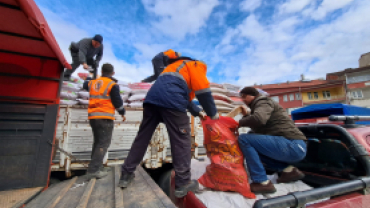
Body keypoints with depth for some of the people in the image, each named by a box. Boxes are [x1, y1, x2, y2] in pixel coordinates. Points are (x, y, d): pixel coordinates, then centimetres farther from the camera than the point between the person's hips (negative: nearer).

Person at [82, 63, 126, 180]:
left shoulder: (93, 82, 14)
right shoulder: (112, 85, -6)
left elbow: (85, 85, 38)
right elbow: (118, 102, -8)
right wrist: (122, 113, 8)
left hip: (92, 116, 7)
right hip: (105, 117, -7)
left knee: (97, 142, 16)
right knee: (104, 143, -5)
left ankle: (96, 167, 22)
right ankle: (93, 170, -10)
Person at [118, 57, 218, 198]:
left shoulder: (179, 68, 42)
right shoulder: (197, 65, 18)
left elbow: (184, 96, 40)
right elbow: (203, 91, 2)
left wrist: (197, 112, 39)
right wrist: (212, 113, 13)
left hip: (153, 97, 9)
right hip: (169, 99, -8)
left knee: (142, 137, 11)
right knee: (181, 139, -2)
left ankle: (126, 175, 19)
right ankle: (183, 183, 4)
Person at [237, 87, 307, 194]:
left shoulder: (263, 101, -4)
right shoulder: (257, 105, 23)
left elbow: (259, 119, -27)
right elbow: (258, 130, 18)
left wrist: (240, 122, -12)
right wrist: (247, 115, 9)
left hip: (291, 146, -10)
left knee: (244, 139, -18)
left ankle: (262, 182, -15)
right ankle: (288, 169, 12)